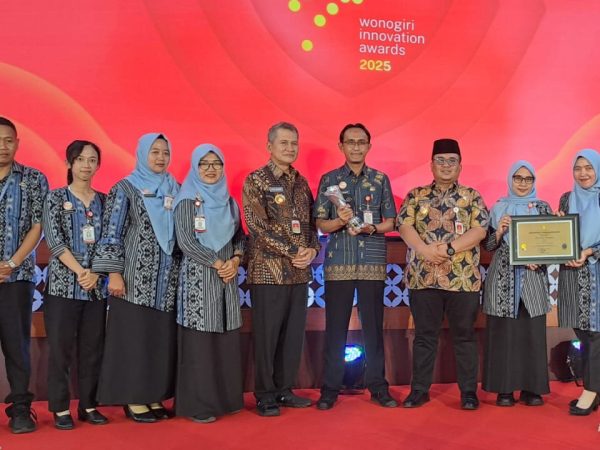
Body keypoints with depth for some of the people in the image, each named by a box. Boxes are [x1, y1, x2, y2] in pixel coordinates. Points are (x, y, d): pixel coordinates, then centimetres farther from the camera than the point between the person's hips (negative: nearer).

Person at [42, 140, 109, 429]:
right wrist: (80, 271, -15)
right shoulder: (56, 198, 1)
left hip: (97, 287, 3)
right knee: (60, 349, 1)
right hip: (63, 284, -3)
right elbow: (54, 240, -8)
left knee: (92, 349, 7)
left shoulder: (104, 200, 9)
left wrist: (96, 273, -10)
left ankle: (88, 406, 18)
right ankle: (60, 409, 13)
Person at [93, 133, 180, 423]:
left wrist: (183, 271, 9)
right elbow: (112, 233, -6)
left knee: (162, 338, 5)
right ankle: (134, 400, 8)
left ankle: (154, 397, 15)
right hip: (135, 278, -4)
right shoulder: (125, 189, -1)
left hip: (167, 279, 5)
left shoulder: (175, 190, 12)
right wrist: (114, 273, -13)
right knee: (134, 337, -2)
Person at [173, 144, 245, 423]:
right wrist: (216, 263, -13)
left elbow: (239, 236, 14)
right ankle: (197, 404, 4)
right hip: (198, 277, -5)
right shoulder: (187, 200, -3)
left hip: (228, 276, 6)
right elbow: (185, 241, -11)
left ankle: (225, 397, 17)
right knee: (199, 341, -4)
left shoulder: (228, 201, 14)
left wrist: (235, 260, -5)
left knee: (227, 338, 6)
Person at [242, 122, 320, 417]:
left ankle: (284, 389, 23)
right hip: (268, 270, -6)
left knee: (293, 334, 10)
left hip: (299, 271, 6)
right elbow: (258, 225, -13)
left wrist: (312, 250, -4)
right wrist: (292, 252, -15)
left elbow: (311, 221, 15)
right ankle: (265, 395, 13)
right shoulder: (256, 180, -4)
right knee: (266, 335, 1)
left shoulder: (301, 182, 14)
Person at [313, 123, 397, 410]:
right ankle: (330, 389, 12)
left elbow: (390, 222, 9)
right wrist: (340, 221, -16)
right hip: (338, 263, -1)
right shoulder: (329, 180, 6)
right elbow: (321, 224, 4)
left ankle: (378, 387, 16)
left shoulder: (380, 179, 8)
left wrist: (372, 228, -11)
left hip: (373, 262, 1)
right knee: (335, 327, 2)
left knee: (373, 326, 5)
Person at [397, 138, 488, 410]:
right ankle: (419, 389, 16)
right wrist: (424, 250, -19)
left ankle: (468, 391, 16)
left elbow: (479, 230, -4)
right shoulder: (416, 195, 9)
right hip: (422, 277, 1)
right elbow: (404, 226, -2)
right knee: (424, 335, 8)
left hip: (463, 278, 0)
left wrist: (449, 248, -16)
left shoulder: (472, 196, 7)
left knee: (464, 335, 6)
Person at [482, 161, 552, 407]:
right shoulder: (498, 208, 8)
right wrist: (499, 232, -13)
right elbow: (487, 245, 6)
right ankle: (504, 388, 5)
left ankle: (531, 387, 10)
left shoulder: (543, 208, 8)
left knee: (533, 333, 0)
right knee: (503, 332, -3)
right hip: (503, 278, 0)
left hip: (533, 278, 1)